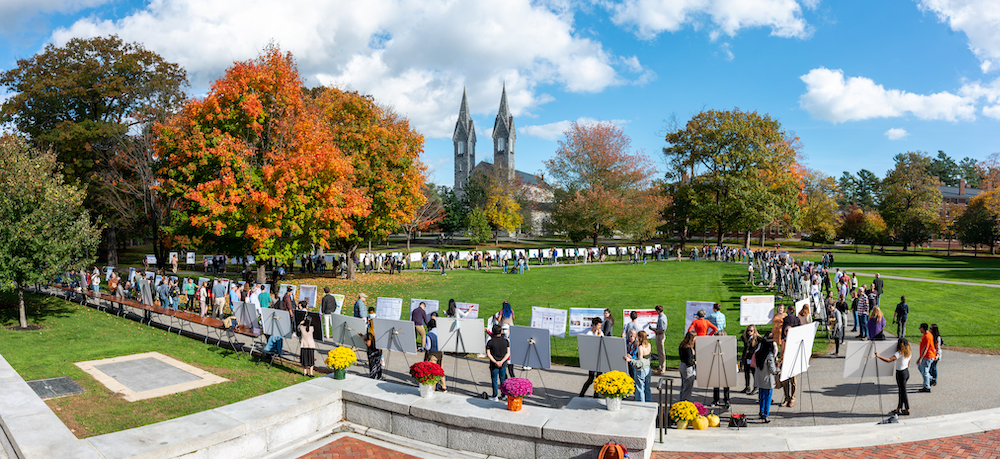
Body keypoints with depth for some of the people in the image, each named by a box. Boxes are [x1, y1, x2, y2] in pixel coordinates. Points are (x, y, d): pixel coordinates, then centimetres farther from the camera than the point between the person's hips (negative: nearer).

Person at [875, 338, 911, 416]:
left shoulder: (899, 353, -21)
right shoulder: (908, 353, 4)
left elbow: (888, 360, -33)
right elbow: (908, 364, 16)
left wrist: (878, 356, -34)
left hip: (901, 373, -8)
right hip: (907, 372, 8)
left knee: (903, 392, 2)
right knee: (901, 391, 15)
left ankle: (907, 410, 9)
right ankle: (898, 409, 24)